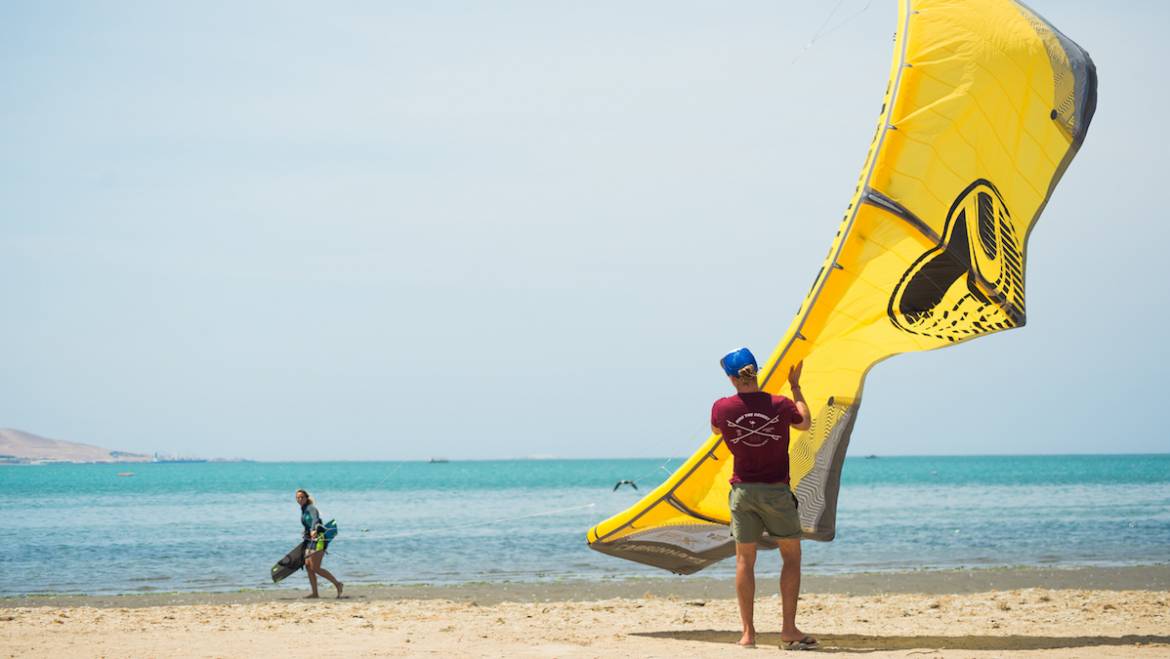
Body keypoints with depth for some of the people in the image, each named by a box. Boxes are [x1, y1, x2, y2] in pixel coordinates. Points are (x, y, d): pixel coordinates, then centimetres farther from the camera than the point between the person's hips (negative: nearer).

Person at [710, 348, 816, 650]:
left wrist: (738, 391, 23)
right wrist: (795, 386, 22)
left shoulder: (722, 408, -7)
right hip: (776, 490, -2)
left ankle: (748, 632, 5)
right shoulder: (780, 405, -11)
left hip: (742, 490, 2)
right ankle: (789, 629, 2)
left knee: (744, 560, 7)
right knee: (791, 557, 8)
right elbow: (805, 422, 11)